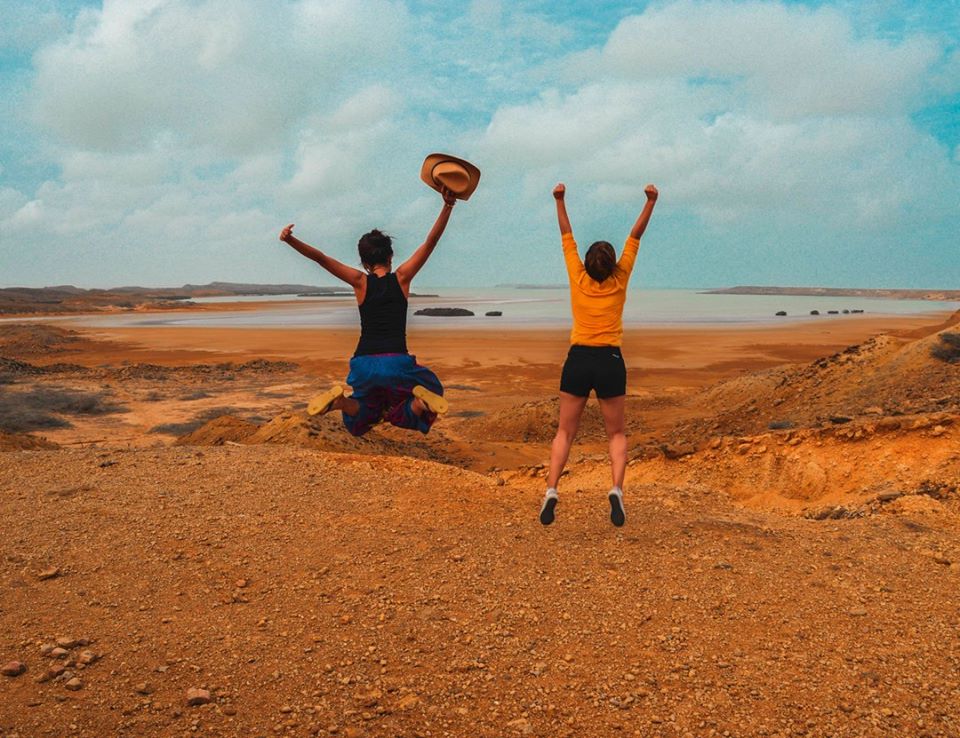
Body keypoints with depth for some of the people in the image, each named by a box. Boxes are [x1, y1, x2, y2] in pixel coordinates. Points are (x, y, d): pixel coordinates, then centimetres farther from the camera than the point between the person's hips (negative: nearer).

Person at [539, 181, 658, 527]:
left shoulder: (578, 280, 0)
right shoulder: (619, 282, -1)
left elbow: (567, 236, 8)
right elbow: (635, 236, 4)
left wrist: (560, 201, 14)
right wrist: (650, 202, 5)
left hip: (578, 361, 1)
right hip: (610, 362, -1)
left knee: (564, 432, 8)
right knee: (616, 434, 10)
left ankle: (551, 491, -7)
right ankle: (617, 489, -11)